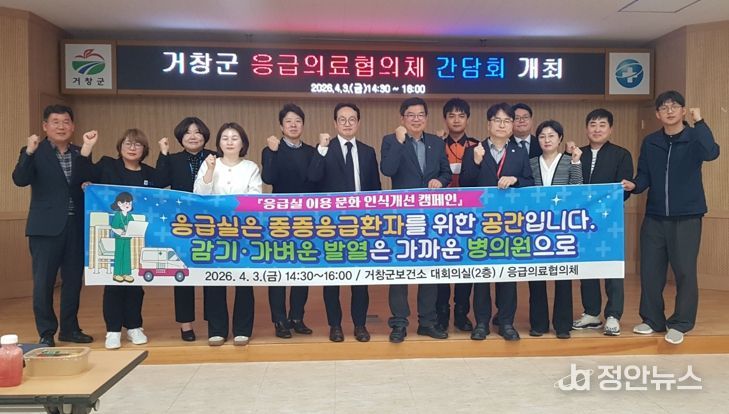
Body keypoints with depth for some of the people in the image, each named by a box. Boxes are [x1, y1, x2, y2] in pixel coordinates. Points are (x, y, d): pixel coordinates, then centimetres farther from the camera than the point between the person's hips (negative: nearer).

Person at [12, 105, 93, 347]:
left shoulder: (80, 154, 10)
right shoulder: (34, 152, -1)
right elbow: (20, 180, -16)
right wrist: (29, 152, -28)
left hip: (76, 226, 4)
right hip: (46, 227, -3)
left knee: (73, 279, 10)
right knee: (43, 281, 3)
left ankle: (70, 329, 23)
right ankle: (46, 333, 15)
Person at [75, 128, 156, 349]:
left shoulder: (150, 174, 10)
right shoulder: (107, 166, 4)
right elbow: (82, 175, -12)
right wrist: (87, 147, -21)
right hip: (111, 236, -2)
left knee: (135, 281, 9)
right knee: (113, 281, 2)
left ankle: (134, 327, 22)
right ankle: (113, 330, 12)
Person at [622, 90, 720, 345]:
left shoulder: (694, 138, -2)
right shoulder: (650, 142, 8)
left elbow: (712, 153, -24)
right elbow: (644, 176, 6)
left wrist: (699, 122, -23)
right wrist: (634, 185, -14)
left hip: (686, 217, -3)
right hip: (654, 217, 3)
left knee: (685, 271, 1)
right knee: (650, 270, 7)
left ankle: (680, 324, 14)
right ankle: (652, 320, 21)